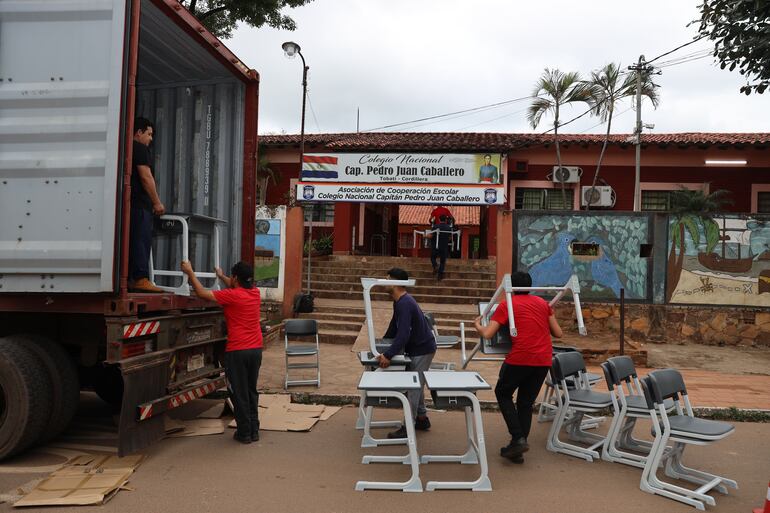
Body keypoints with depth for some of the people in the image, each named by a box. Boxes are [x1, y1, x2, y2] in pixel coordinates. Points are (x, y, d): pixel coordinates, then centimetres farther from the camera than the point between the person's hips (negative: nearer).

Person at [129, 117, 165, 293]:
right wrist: (157, 202, -11)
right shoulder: (140, 149, -5)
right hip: (140, 204, -9)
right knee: (142, 240, -12)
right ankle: (141, 279, -16)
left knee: (132, 241, 9)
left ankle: (128, 279, 10)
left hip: (130, 202, 9)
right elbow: (146, 177, -13)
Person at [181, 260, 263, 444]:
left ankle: (244, 433, 10)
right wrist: (221, 276, 41)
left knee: (239, 394, 4)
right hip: (256, 349, 6)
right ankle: (254, 430, 21)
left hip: (237, 351, -6)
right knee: (251, 391, 16)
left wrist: (190, 272, -1)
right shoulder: (255, 293, 5)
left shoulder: (231, 296, -14)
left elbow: (202, 293, -12)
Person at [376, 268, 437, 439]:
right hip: (416, 348, 10)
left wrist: (388, 355, -38)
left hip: (422, 349, -10)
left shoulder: (405, 304, -26)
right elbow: (394, 326, 21)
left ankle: (408, 427, -3)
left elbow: (403, 334, -34)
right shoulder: (399, 302, 7)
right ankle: (422, 418, 30)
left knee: (413, 387, -7)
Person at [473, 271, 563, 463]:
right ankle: (517, 448, 18)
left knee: (503, 394, 17)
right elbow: (558, 333, 17)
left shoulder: (506, 305, 4)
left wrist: (477, 324, 19)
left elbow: (487, 334, -2)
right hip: (544, 360, 4)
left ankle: (518, 439, 4)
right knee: (526, 403, 17)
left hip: (520, 358, -4)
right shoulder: (542, 303, 16)